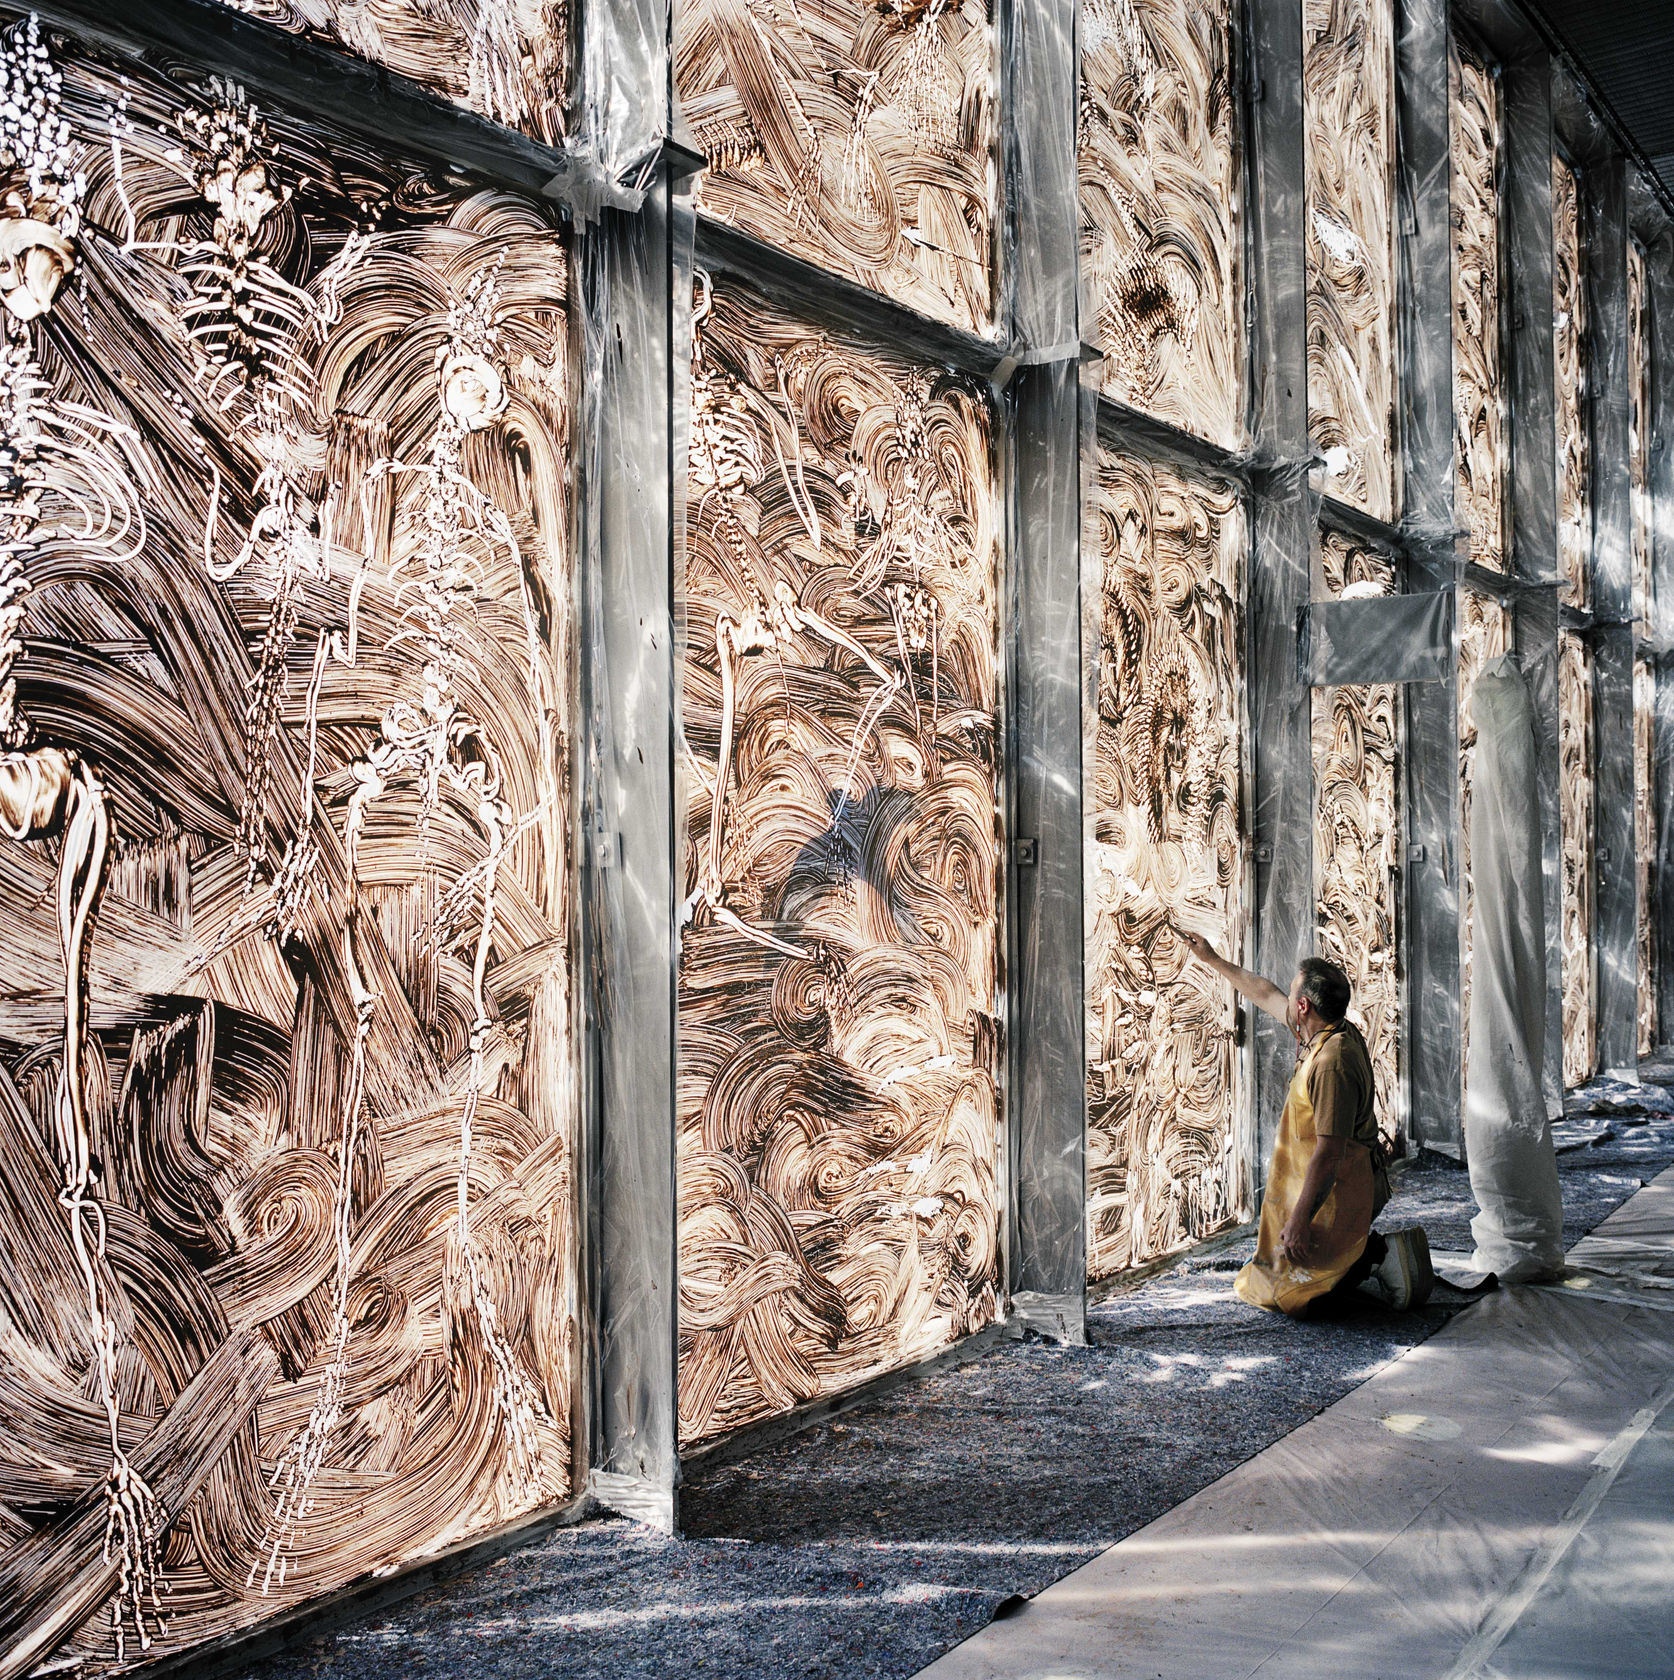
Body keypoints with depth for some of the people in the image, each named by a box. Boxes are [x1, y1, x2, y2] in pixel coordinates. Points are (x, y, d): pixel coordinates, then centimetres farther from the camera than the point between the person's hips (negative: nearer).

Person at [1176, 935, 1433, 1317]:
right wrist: (1213, 960, 25)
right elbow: (1267, 995, 18)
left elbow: (1329, 1153, -29)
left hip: (1335, 1195, -10)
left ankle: (1375, 1256, -2)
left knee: (1289, 1291, -2)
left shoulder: (1332, 1063, -28)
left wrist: (1299, 1221, -26)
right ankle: (1371, 1253, 12)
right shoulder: (1333, 1031, 3)